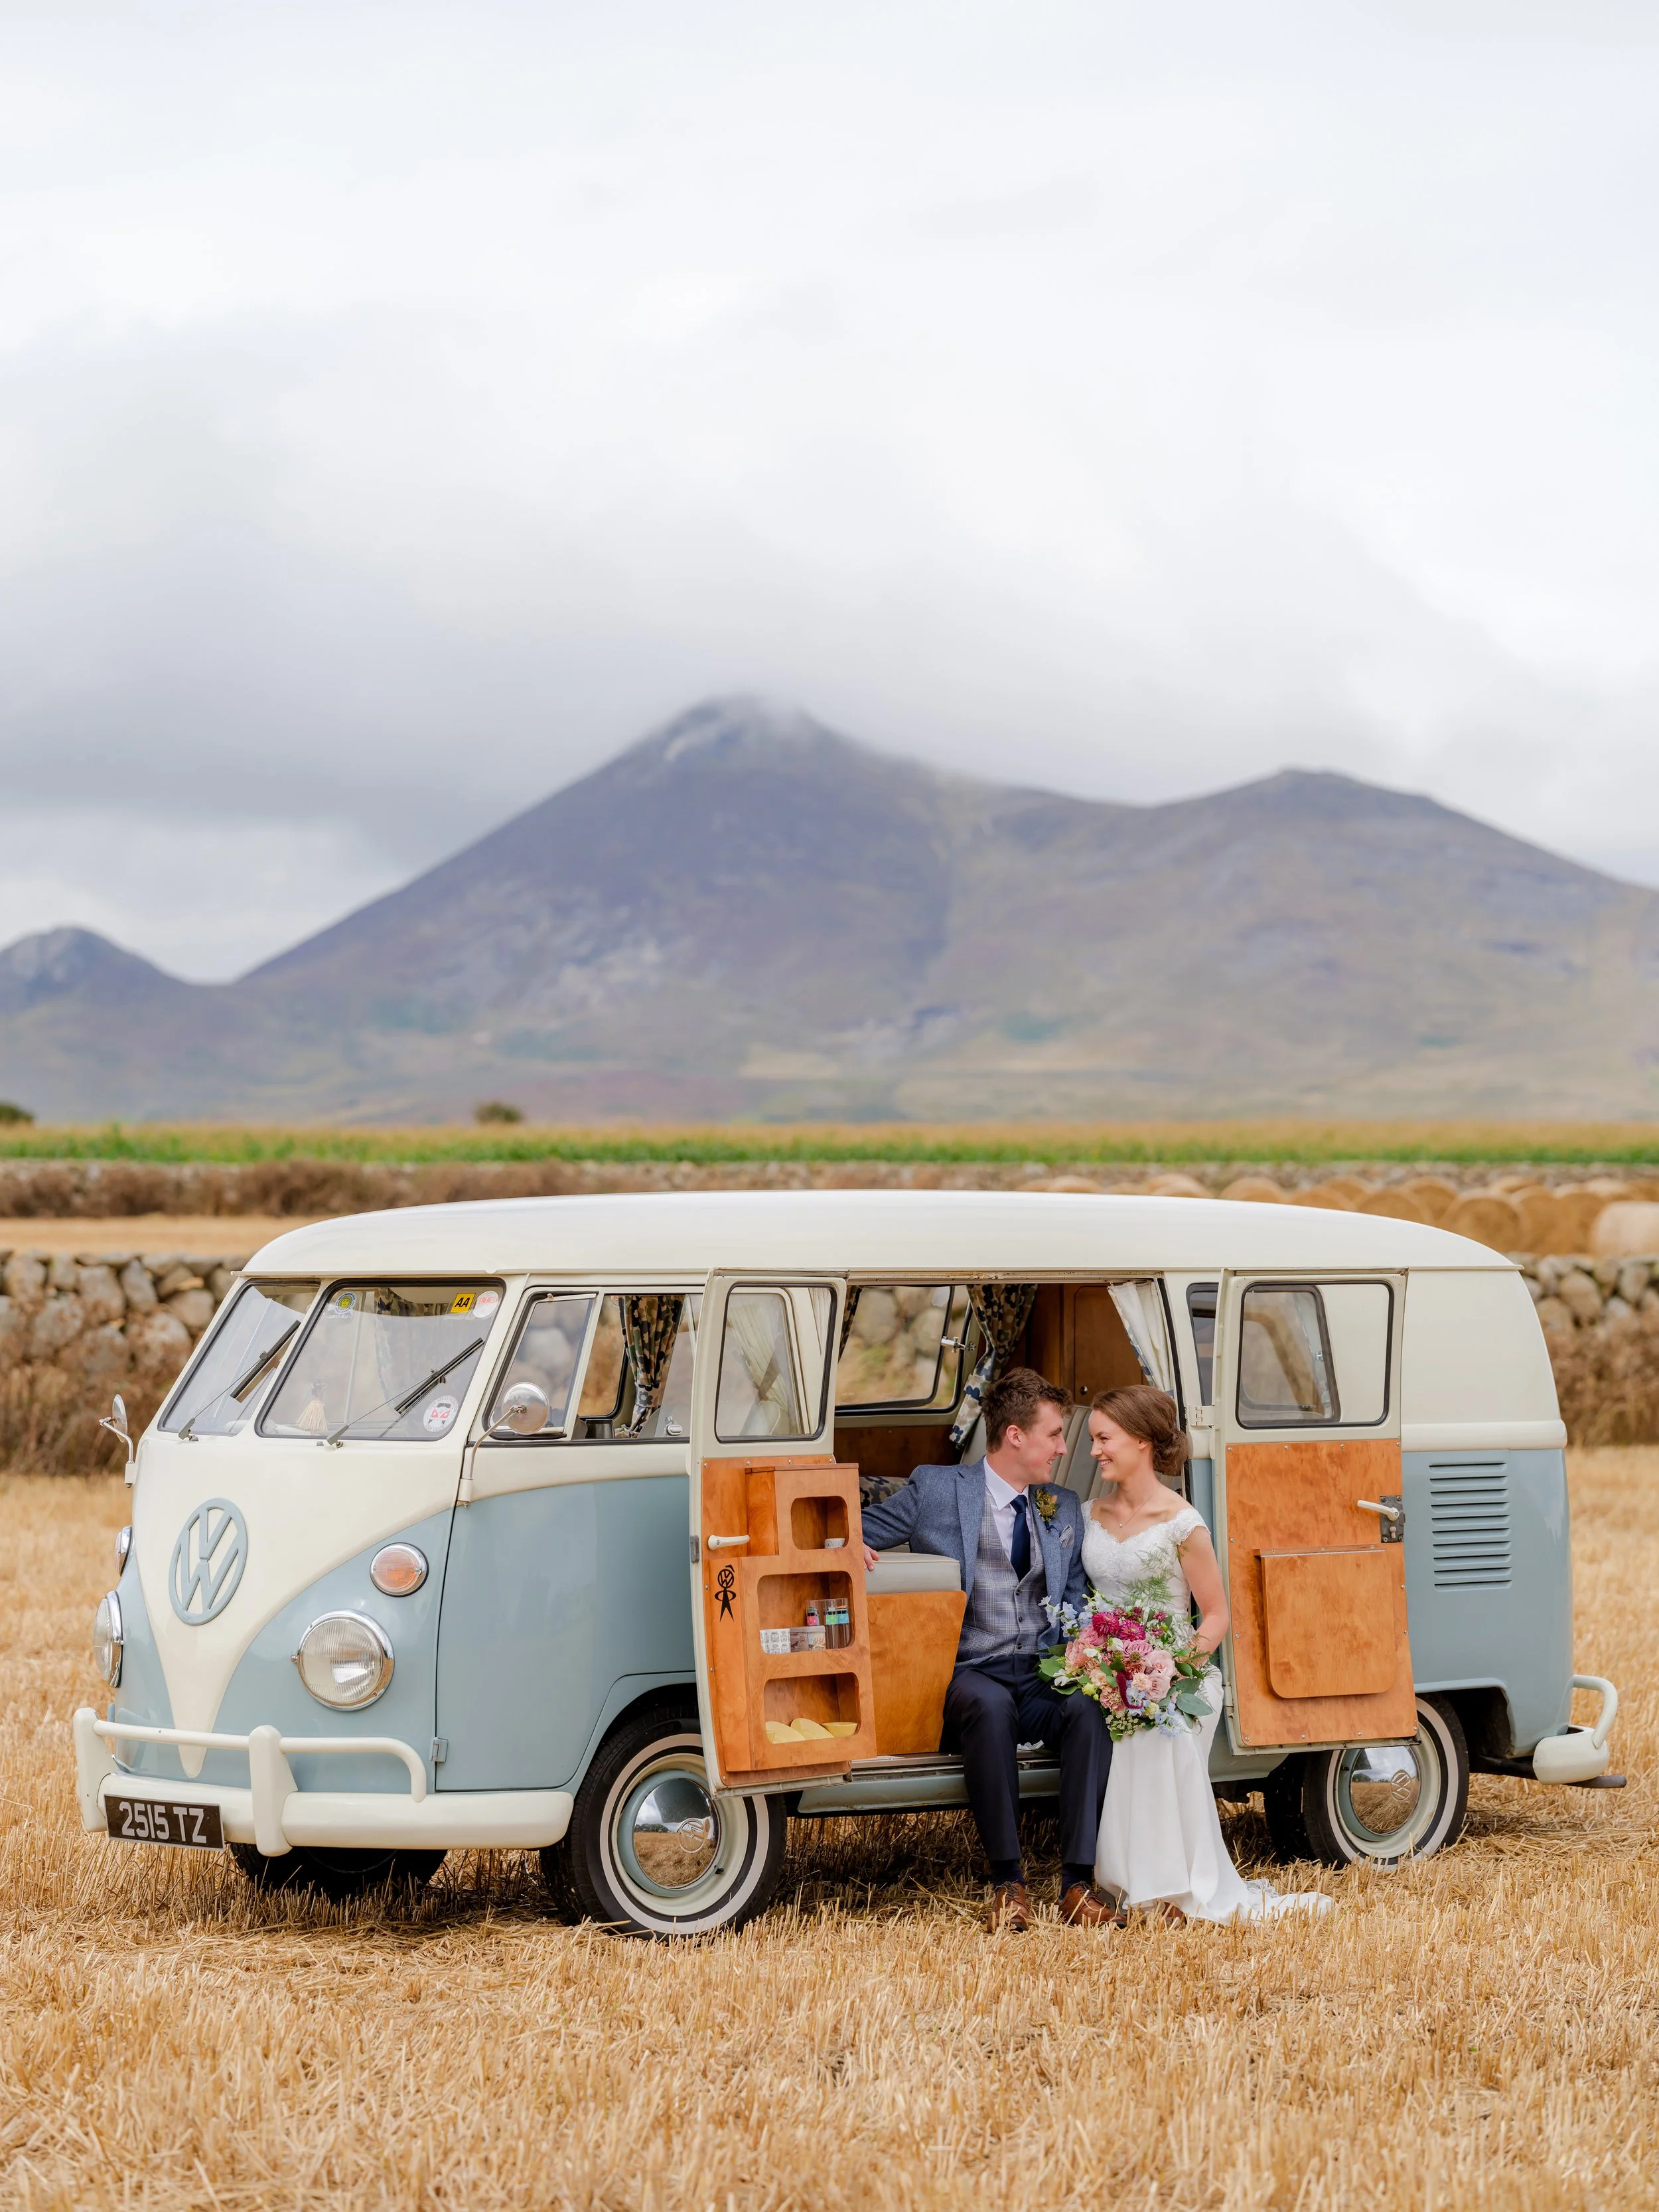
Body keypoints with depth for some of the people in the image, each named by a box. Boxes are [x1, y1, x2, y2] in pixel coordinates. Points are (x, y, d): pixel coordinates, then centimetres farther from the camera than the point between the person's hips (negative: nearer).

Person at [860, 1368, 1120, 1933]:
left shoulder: (1064, 1510, 19)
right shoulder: (935, 1490, 5)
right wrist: (854, 1550, -16)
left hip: (1042, 1678, 3)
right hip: (969, 1675, -3)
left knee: (1088, 1707, -31)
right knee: (991, 1706, -39)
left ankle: (1077, 1883, -31)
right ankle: (1007, 1883, -32)